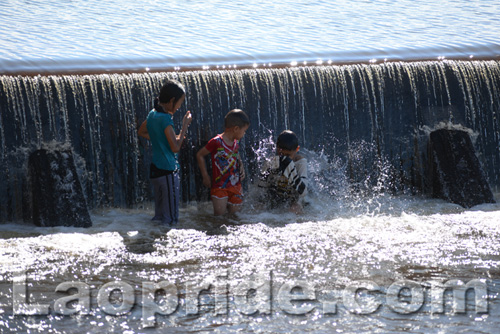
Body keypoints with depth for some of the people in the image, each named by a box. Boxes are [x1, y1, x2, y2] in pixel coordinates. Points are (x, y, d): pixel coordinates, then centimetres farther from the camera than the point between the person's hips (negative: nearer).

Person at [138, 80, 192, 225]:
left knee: (159, 212, 17)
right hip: (167, 171, -9)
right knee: (171, 217, -3)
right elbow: (175, 147, -21)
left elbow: (142, 132, 25)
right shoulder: (165, 119, -20)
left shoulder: (152, 114, 6)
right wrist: (185, 126, -14)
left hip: (155, 169, 9)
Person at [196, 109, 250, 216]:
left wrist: (241, 166, 9)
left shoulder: (236, 143, 6)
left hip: (235, 185, 6)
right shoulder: (217, 142, -15)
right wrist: (205, 176, -3)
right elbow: (199, 155, -5)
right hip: (219, 186, -6)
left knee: (234, 211, 3)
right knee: (220, 212, -17)